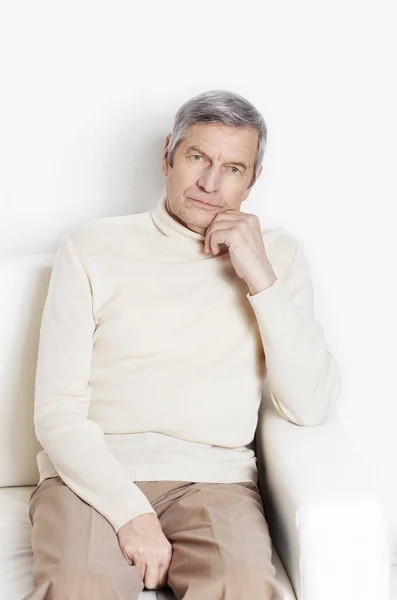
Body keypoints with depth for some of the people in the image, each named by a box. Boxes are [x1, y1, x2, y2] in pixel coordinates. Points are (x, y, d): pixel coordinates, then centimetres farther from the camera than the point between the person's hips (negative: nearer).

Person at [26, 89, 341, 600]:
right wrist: (130, 511, -15)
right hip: (96, 477, -1)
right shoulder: (93, 247, 6)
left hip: (213, 479, 1)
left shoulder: (279, 255, 11)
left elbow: (310, 408, -1)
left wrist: (261, 279, -8)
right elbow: (56, 411, -1)